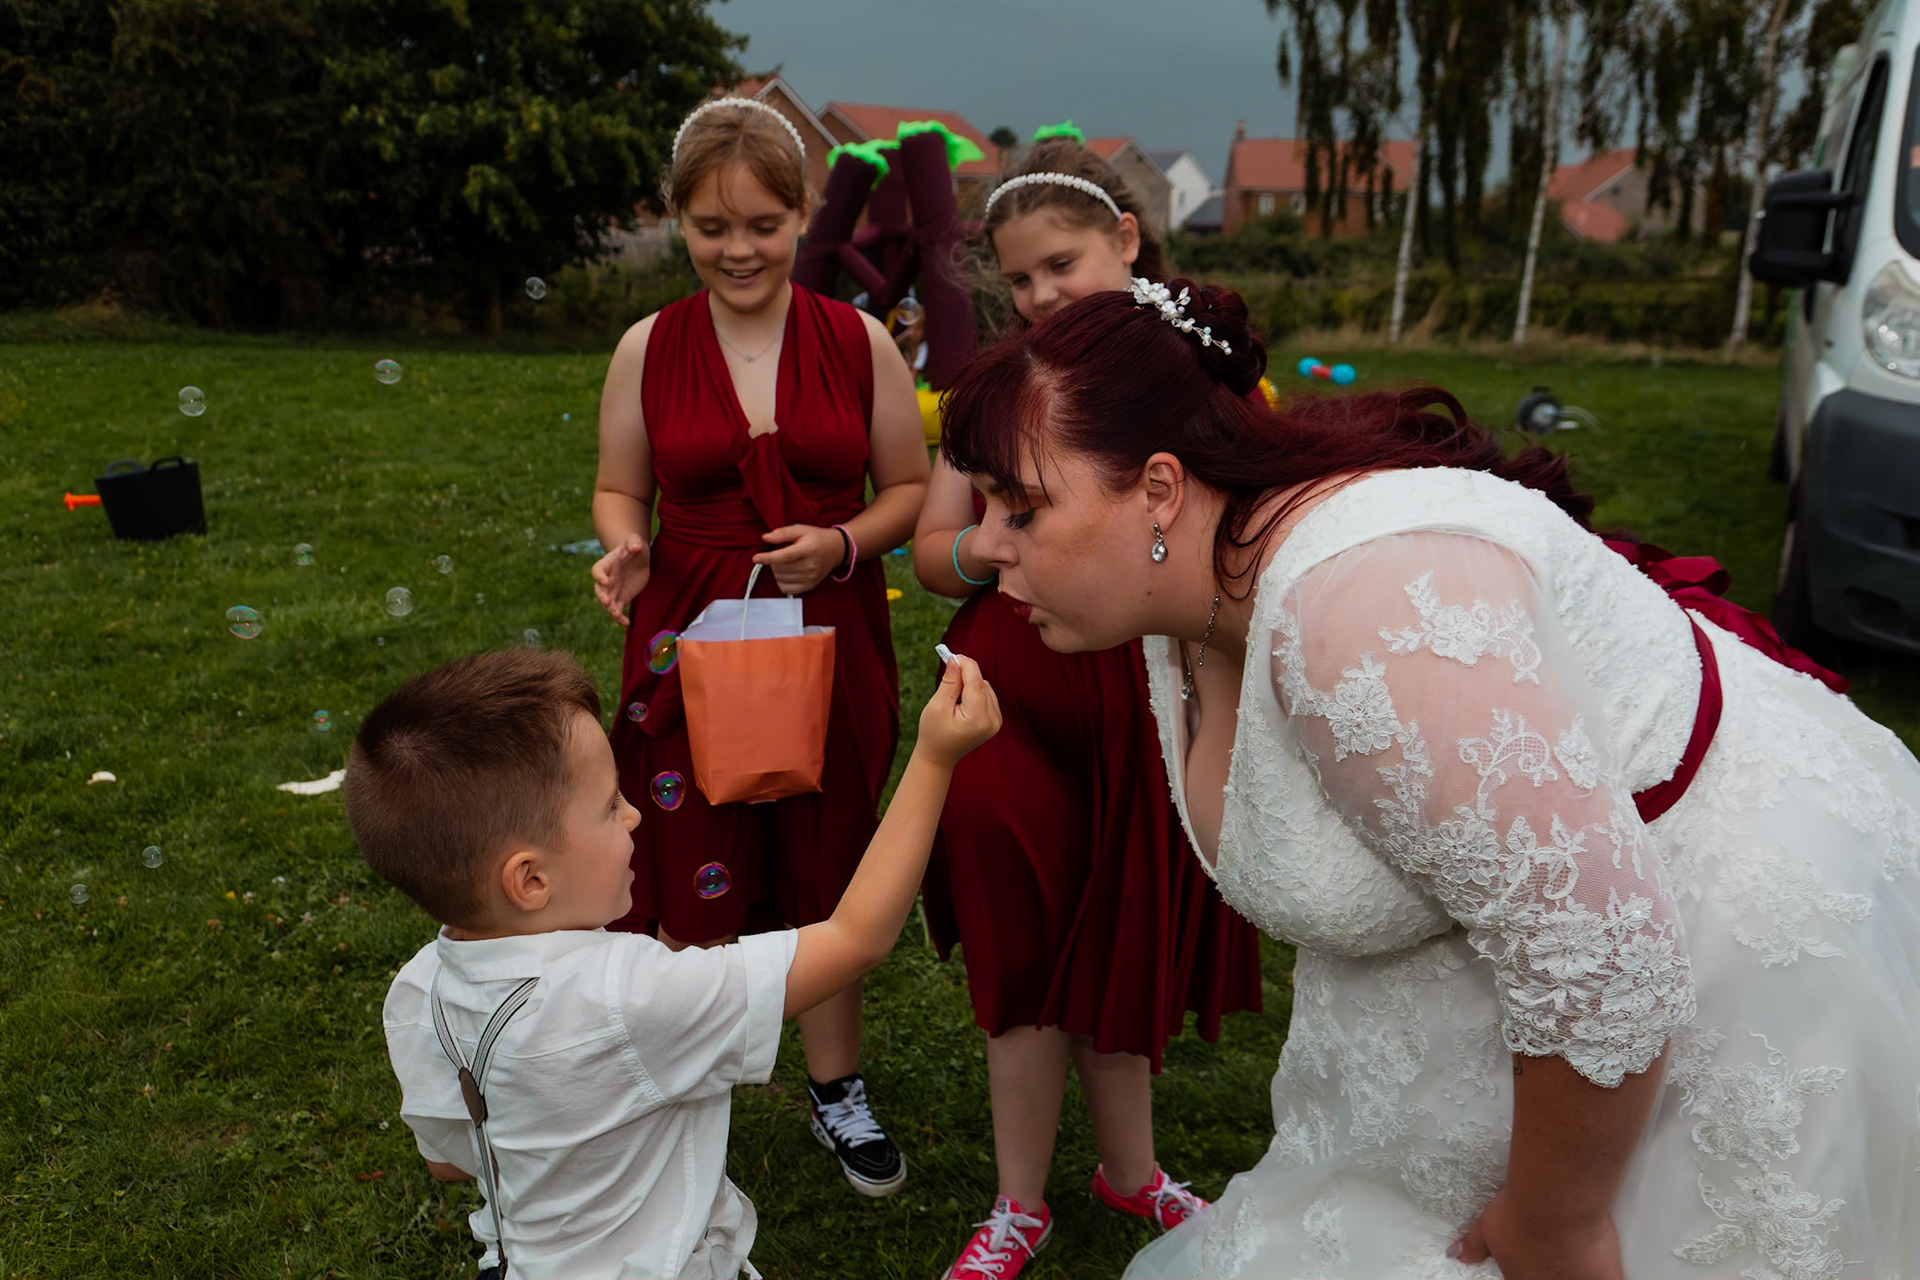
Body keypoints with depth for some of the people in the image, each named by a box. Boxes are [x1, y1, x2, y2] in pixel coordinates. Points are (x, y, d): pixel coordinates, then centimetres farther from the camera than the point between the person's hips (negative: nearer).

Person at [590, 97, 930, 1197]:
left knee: (826, 879, 14)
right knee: (696, 887, 6)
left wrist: (843, 545, -14)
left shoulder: (859, 342, -1)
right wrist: (626, 550, -13)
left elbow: (910, 487, 5)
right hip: (690, 647, 0)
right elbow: (620, 491, 9)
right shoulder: (648, 350, 0)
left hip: (829, 642, 1)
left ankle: (839, 1092, 36)